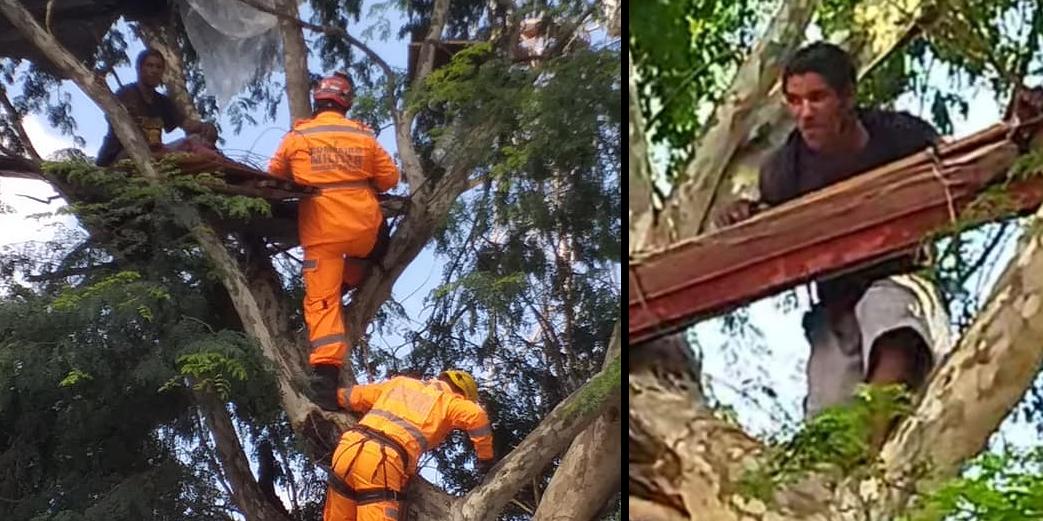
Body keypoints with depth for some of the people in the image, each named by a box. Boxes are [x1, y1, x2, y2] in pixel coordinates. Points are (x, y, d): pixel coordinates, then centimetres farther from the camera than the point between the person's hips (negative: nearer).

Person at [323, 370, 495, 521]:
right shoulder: (448, 401, 13)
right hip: (381, 464, -6)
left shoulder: (400, 383, 29)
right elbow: (476, 416, -5)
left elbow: (352, 397, 31)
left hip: (347, 448, 6)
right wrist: (486, 458, 6)